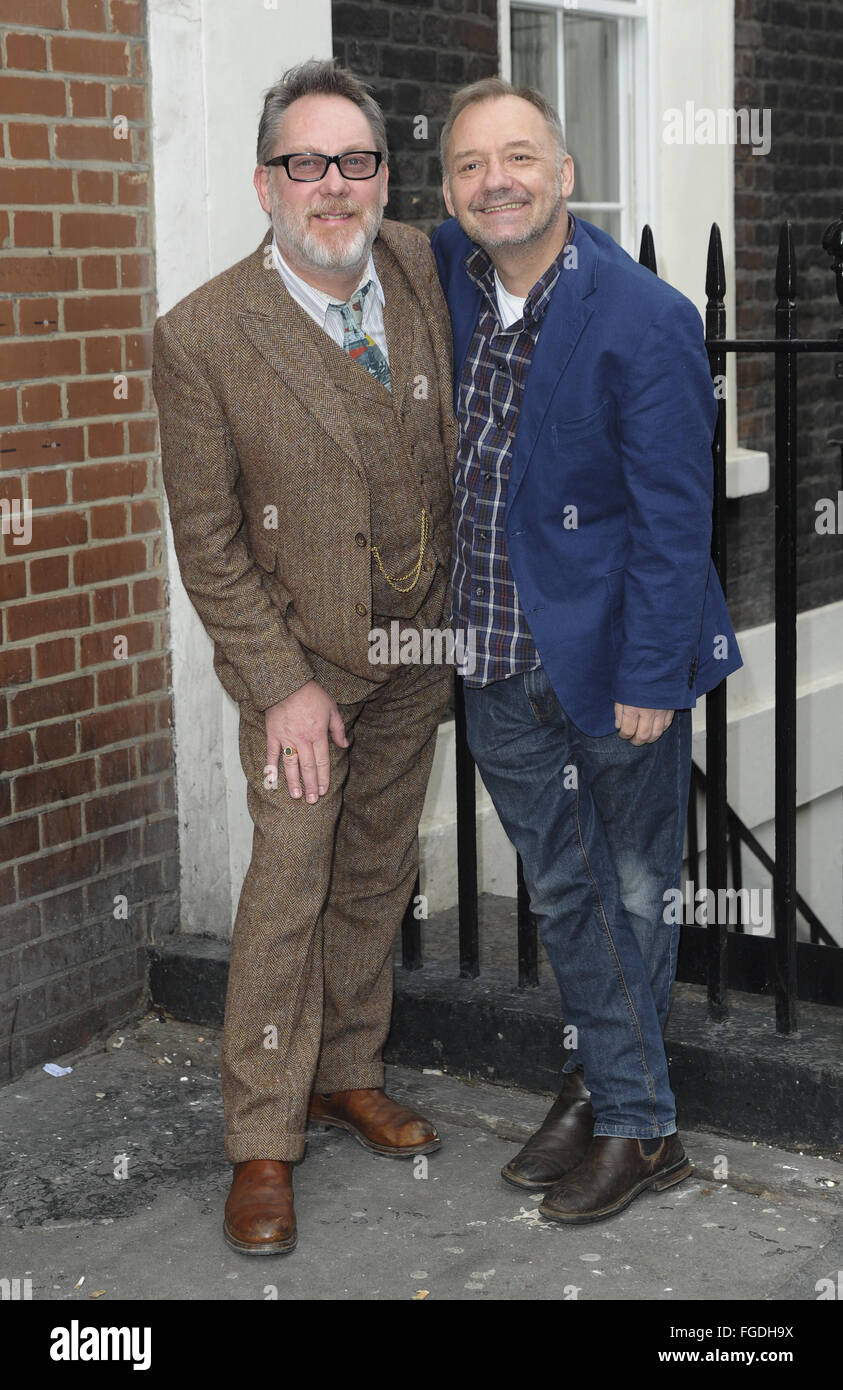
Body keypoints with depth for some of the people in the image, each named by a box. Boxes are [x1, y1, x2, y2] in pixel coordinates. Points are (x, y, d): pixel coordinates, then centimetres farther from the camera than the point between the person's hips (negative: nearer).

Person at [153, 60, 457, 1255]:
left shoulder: (424, 268, -5)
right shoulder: (202, 336, -19)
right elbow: (207, 542, -13)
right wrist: (282, 684, -16)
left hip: (420, 643, 5)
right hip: (298, 657, -4)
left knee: (377, 874, 14)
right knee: (289, 885, -3)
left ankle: (347, 1074, 32)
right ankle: (263, 1141, 10)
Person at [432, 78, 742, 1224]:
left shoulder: (645, 321, -18)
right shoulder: (450, 271, 0)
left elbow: (673, 518, -17)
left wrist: (650, 677, -18)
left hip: (614, 662, -6)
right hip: (499, 663, 6)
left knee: (633, 893, 12)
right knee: (560, 889, 17)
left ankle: (632, 1118, 28)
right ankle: (613, 1089, 35)